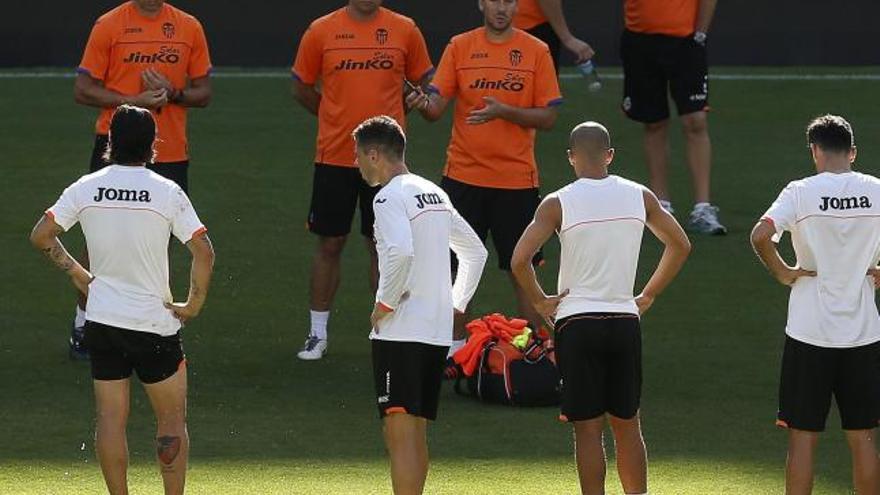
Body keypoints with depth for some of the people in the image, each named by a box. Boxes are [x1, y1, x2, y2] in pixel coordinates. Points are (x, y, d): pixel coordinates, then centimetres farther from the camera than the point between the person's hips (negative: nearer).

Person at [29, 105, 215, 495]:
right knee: (172, 419, 8)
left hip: (102, 320, 3)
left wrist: (75, 271, 13)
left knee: (110, 419, 7)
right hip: (155, 323, -3)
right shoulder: (167, 192, -9)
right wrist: (194, 303, -3)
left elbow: (41, 236, 0)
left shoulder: (86, 188, -1)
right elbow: (203, 251, -15)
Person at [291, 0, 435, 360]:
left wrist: (386, 114, 4)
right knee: (330, 243, 6)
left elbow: (425, 85, 10)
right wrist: (341, 117, 6)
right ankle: (318, 333, 15)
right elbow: (301, 89, 9)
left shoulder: (405, 30, 0)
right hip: (334, 156, 0)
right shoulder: (321, 31, -1)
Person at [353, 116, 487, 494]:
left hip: (400, 332, -9)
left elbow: (401, 252, -28)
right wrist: (455, 303, 22)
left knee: (400, 436, -11)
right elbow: (475, 253, 25)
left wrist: (385, 302, -15)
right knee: (416, 433, 16)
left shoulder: (390, 198, -10)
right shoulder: (435, 194, 17)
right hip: (439, 332, 9)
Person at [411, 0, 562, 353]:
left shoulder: (536, 52, 0)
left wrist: (504, 111, -19)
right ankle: (457, 347, 15)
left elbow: (548, 118, -3)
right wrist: (423, 105, -27)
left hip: (517, 179, -1)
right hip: (463, 175, 1)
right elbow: (437, 106, -3)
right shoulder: (459, 47, 2)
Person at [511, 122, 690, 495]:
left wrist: (539, 301, -2)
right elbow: (680, 245, 13)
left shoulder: (557, 204, -7)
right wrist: (648, 296, 18)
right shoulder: (639, 197, 4)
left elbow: (520, 259, -17)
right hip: (625, 321, 3)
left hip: (577, 323, -3)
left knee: (588, 428, 2)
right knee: (627, 425, 14)